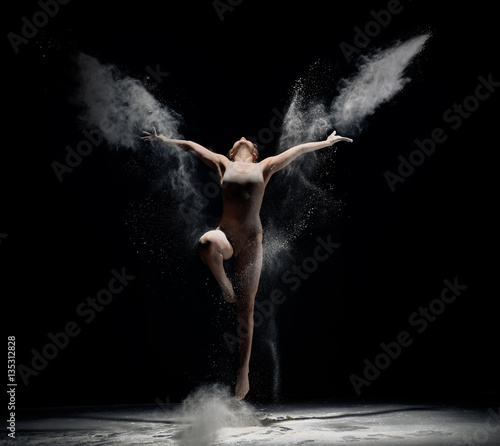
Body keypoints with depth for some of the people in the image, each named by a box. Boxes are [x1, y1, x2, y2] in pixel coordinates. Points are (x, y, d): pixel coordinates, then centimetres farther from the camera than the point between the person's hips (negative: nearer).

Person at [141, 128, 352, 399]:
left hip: (251, 240, 0)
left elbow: (297, 150, 24)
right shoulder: (223, 165, 16)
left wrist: (327, 142, 30)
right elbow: (191, 146, 25)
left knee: (246, 309, -1)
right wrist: (162, 140, 30)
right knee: (207, 241, -39)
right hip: (225, 235, 0)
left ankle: (243, 370, 7)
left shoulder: (264, 167, 15)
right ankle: (224, 285, -11)